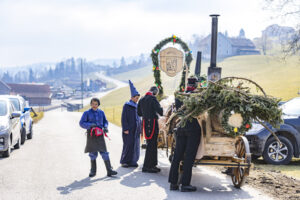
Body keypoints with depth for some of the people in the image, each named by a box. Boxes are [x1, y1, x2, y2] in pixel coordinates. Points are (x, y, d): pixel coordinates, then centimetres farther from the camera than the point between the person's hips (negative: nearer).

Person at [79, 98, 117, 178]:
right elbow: (81, 123, -4)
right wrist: (90, 125, -21)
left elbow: (105, 121, 15)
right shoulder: (87, 113, 0)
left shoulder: (101, 112, 9)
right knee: (93, 154, 2)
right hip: (91, 135, -2)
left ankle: (109, 170, -6)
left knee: (104, 152, -5)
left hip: (100, 135, 2)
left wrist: (105, 127, -6)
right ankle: (93, 171, 15)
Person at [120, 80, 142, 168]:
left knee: (136, 145, 5)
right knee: (128, 145, -6)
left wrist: (140, 128, 13)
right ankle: (124, 161, 2)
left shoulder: (137, 106, 14)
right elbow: (124, 118, -8)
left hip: (136, 129, 6)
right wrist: (125, 129, -15)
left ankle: (133, 161, 11)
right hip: (129, 129, -6)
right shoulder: (127, 105, -4)